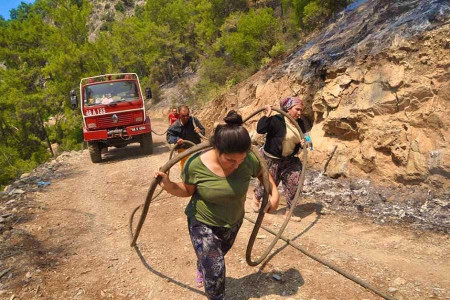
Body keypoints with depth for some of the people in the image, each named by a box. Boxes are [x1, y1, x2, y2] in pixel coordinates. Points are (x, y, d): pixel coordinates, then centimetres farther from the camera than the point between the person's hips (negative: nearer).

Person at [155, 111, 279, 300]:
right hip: (203, 224, -4)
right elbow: (188, 190, -13)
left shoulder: (248, 160, -25)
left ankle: (201, 271, 66)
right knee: (215, 270, -8)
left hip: (233, 222, 4)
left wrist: (274, 194, -13)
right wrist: (169, 186, -31)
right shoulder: (196, 164, -31)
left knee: (215, 258, 30)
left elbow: (263, 173, -2)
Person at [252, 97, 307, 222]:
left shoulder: (300, 123, 2)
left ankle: (288, 212, 16)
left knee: (293, 184, 0)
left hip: (290, 160, 6)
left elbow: (301, 139, 15)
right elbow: (260, 129, -31)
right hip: (271, 159, -6)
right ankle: (256, 196, 42)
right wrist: (267, 114, -32)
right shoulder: (277, 120, -19)